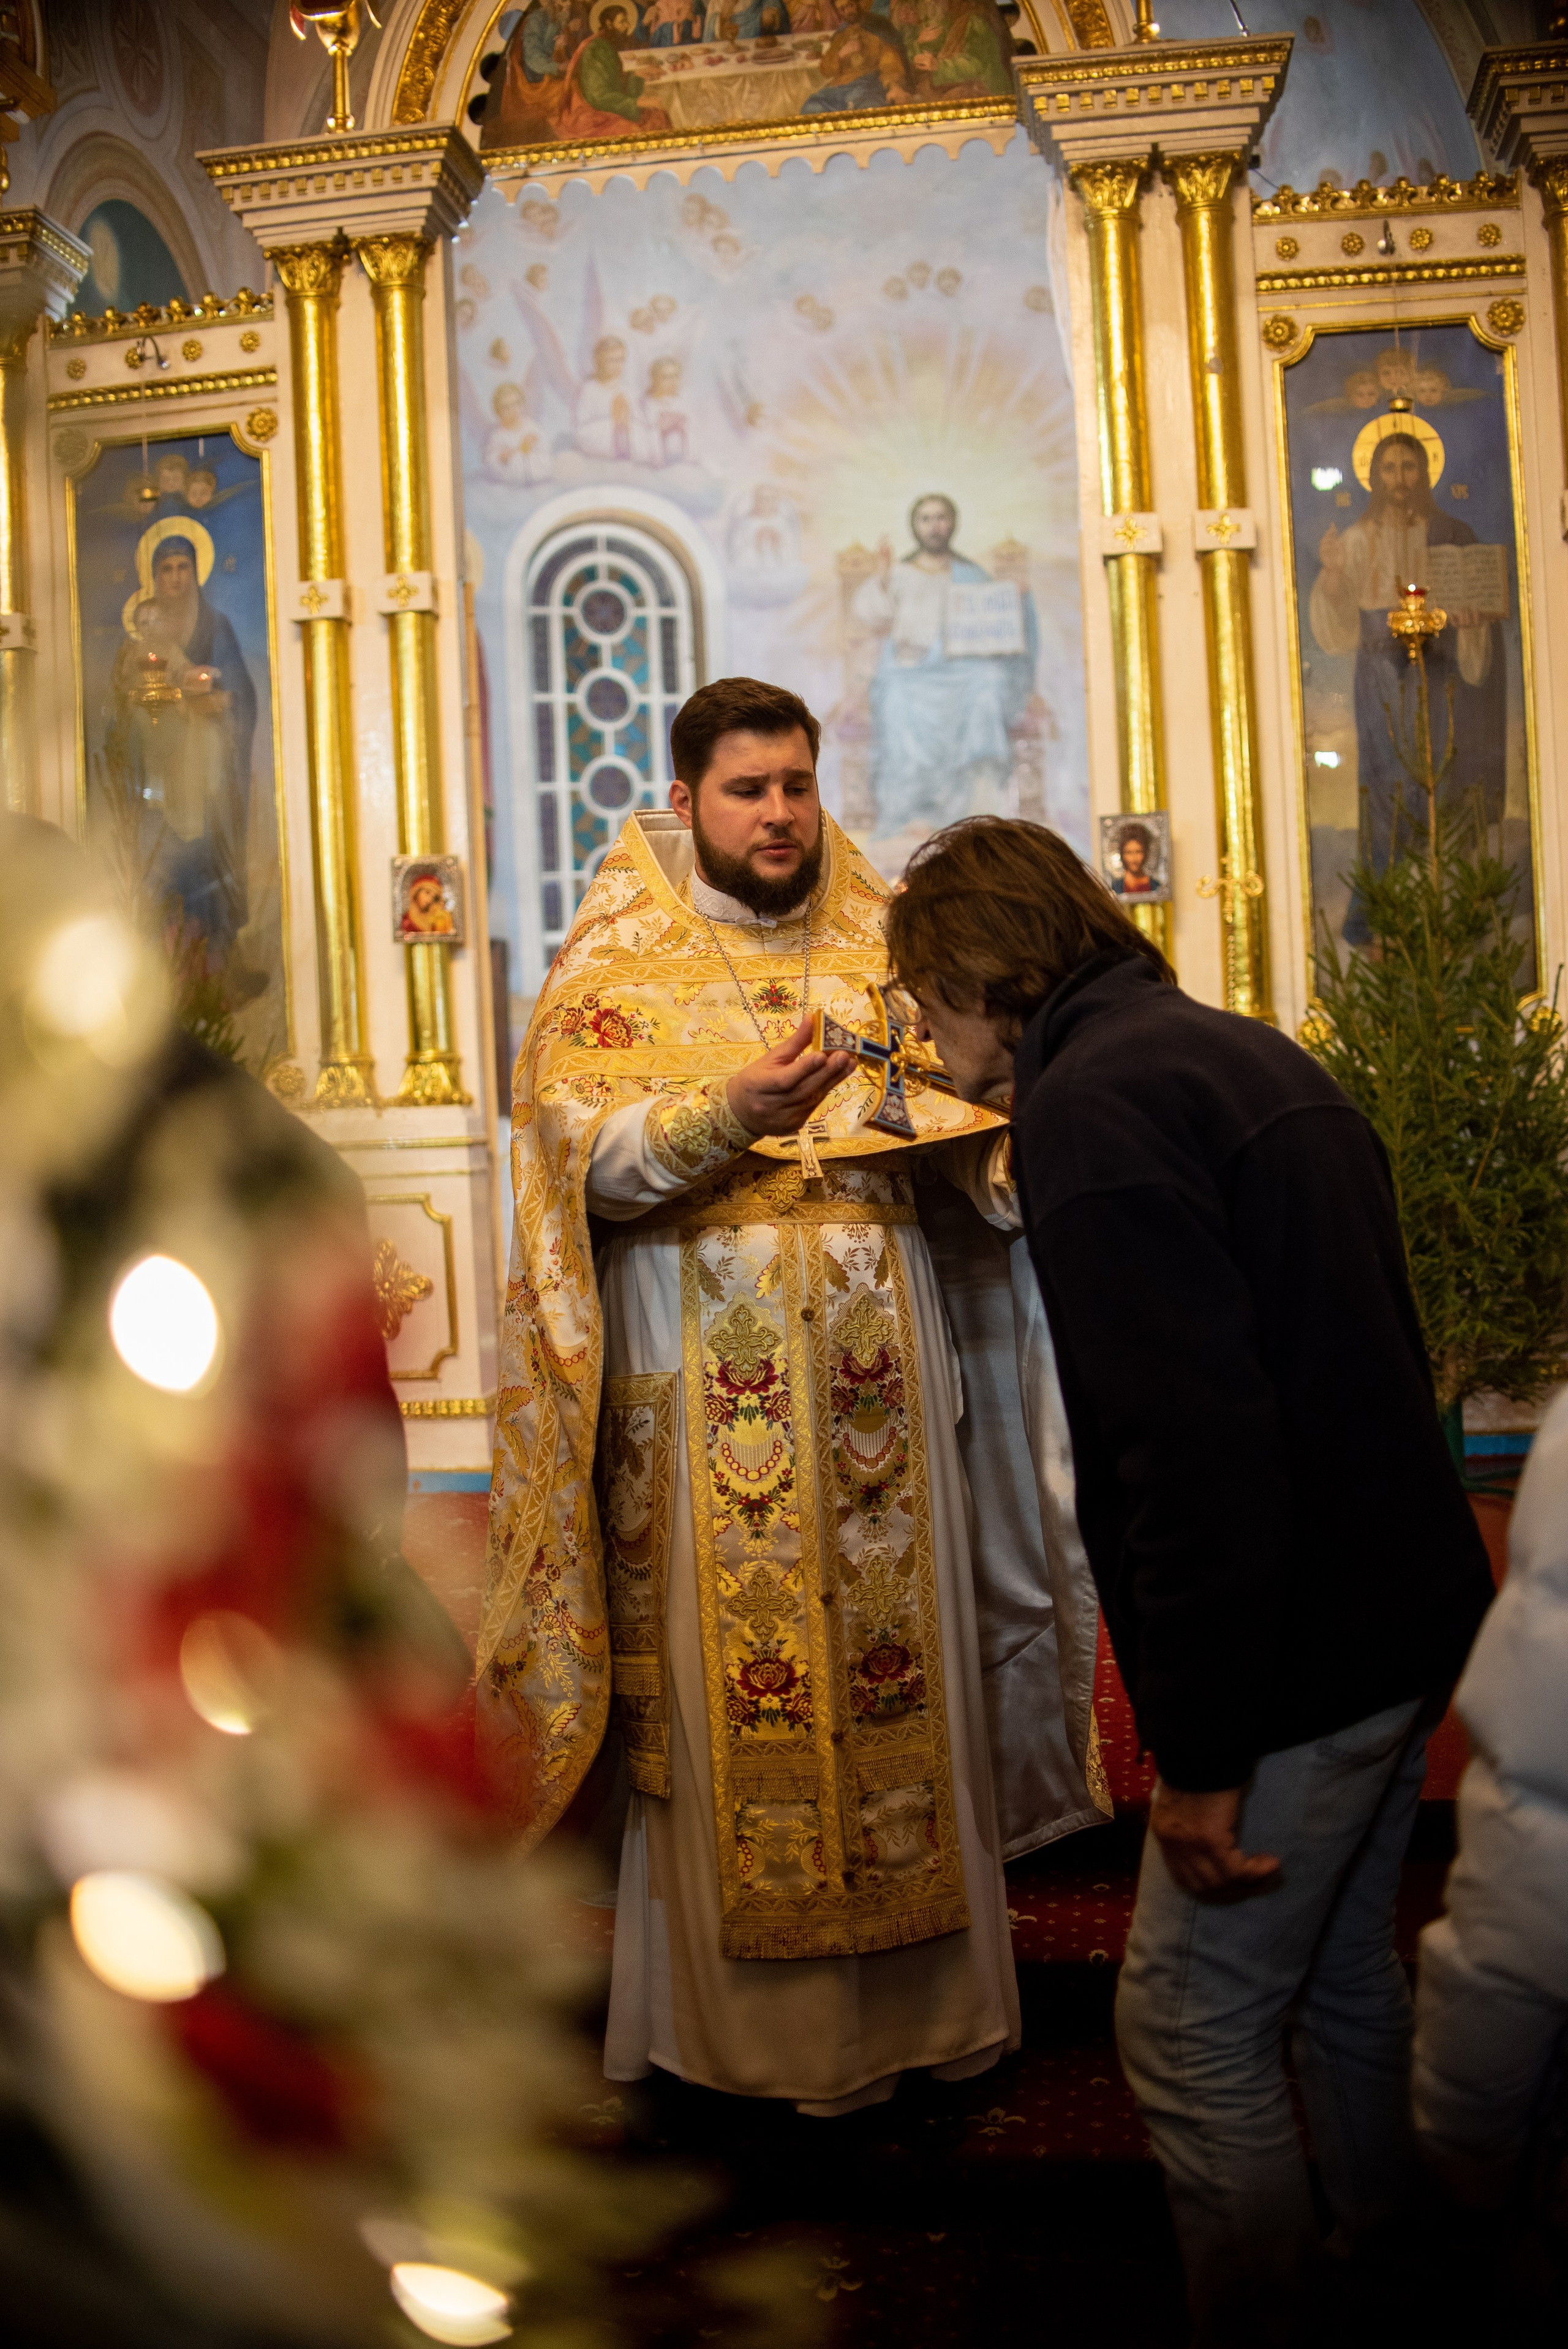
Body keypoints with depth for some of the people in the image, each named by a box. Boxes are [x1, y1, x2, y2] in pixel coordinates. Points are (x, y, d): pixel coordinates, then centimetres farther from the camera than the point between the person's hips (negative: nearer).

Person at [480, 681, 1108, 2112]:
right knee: (730, 1678, 0)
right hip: (711, 1381, -3)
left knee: (904, 1660, 7)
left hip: (878, 1365, 3)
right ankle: (758, 2010, 15)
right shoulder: (621, 958, 3)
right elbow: (585, 1150, -10)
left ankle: (925, 1984, 21)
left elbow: (965, 1135, 12)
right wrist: (729, 1114, -25)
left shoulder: (878, 942, 13)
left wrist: (965, 1128, -11)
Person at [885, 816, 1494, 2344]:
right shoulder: (1250, 1056, 12)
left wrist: (1199, 1749, -20)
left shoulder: (1091, 1103, -18)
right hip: (1404, 1613, 10)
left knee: (1192, 2034, 4)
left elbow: (1196, 1442, -26)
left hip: (1299, 1658, -10)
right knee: (1342, 1979, 24)